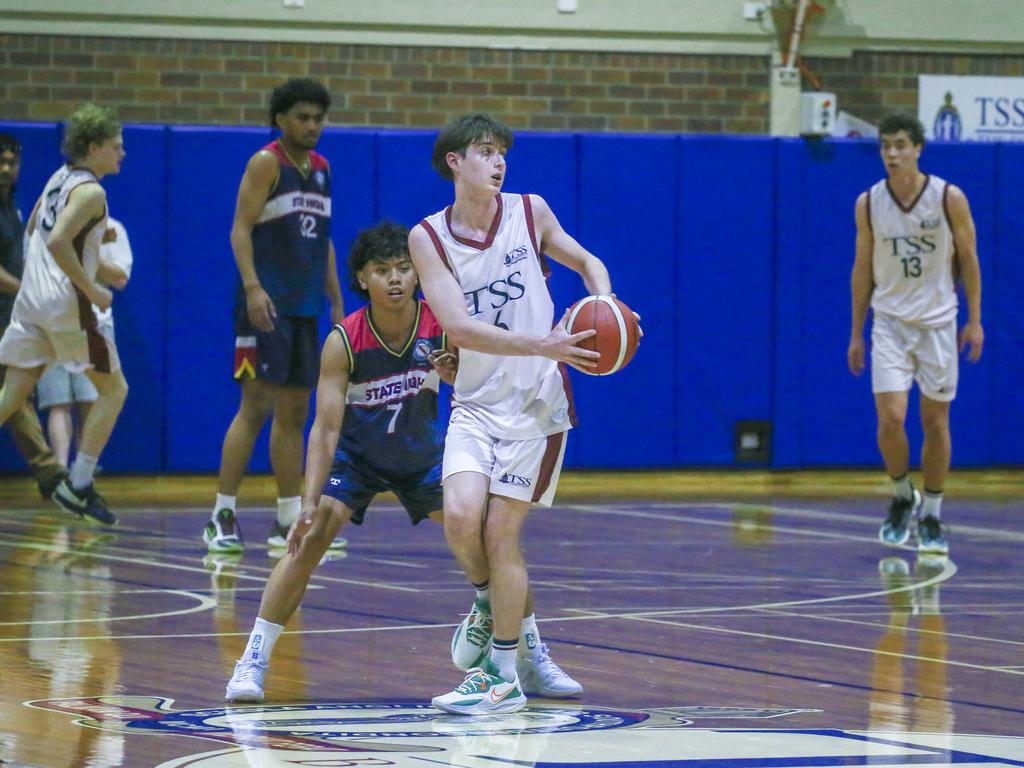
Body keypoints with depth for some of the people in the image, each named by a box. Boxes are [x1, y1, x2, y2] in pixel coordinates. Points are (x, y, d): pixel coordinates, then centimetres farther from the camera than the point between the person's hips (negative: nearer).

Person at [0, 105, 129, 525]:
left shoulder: (59, 177, 14)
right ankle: (78, 485, -1)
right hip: (66, 302, -8)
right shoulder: (90, 191, -12)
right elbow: (57, 242, -25)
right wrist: (92, 292, -18)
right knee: (113, 389, 4)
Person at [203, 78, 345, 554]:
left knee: (295, 412, 9)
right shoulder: (267, 163, -6)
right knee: (256, 404, -11)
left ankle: (289, 522, 14)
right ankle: (222, 517, -9)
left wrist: (337, 303, 19)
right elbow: (241, 229, -13)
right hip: (266, 303, -7)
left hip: (304, 307, 7)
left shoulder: (321, 168, 16)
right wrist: (253, 287, -25)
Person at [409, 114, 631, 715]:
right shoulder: (428, 238, -5)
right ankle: (493, 602, 16)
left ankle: (505, 675, 5)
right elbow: (460, 327, -16)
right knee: (461, 516, -18)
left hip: (536, 403, -1)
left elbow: (587, 262, 16)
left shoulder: (530, 212, -1)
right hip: (476, 401, 1)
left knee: (500, 531, -6)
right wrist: (543, 345, -27)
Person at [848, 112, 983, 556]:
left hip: (937, 322, -1)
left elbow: (968, 258, 1)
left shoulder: (949, 199, -8)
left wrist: (975, 320, -2)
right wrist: (856, 333, 6)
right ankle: (902, 497, 14)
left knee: (936, 423, 5)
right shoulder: (868, 204, -3)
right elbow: (862, 269, 5)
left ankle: (931, 516, 18)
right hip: (890, 322, 1)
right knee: (890, 419, -12)